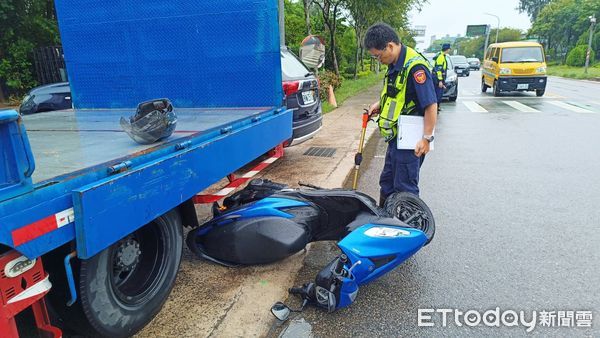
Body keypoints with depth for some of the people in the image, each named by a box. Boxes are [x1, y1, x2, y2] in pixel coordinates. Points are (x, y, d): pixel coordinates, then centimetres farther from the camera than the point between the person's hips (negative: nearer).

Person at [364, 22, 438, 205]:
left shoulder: (415, 67, -23)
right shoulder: (395, 65, 7)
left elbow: (431, 105, -24)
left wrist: (427, 139, -23)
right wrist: (380, 104, 7)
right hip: (396, 136, 10)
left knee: (404, 188, 2)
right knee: (387, 182, 21)